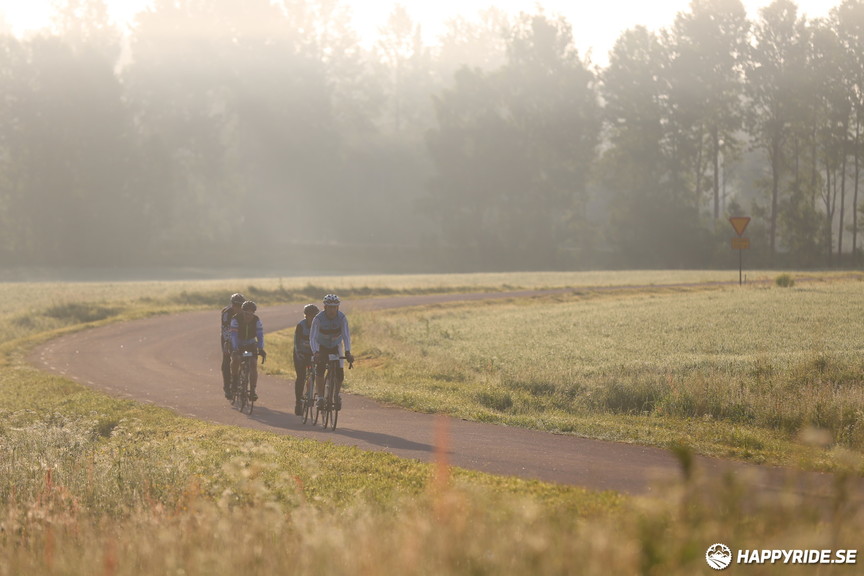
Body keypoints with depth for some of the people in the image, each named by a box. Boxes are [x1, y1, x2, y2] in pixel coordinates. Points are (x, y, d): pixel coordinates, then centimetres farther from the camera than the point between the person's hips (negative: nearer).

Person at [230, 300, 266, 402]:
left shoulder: (257, 320, -18)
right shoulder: (236, 319, -24)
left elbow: (260, 336, -23)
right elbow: (233, 335, -33)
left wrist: (261, 349, -38)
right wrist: (235, 349, -47)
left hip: (251, 344, 2)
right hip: (238, 344, -2)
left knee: (253, 365, -16)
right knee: (235, 359, -30)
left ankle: (252, 391, -15)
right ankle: (234, 377, -3)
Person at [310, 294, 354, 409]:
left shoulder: (342, 318, -22)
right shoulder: (318, 318, -26)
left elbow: (346, 336, -27)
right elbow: (312, 338, -30)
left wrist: (348, 352, -42)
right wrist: (315, 353, -46)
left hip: (336, 347, 2)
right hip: (321, 347, -2)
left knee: (340, 374, -9)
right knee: (320, 370, -25)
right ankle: (320, 397, -17)